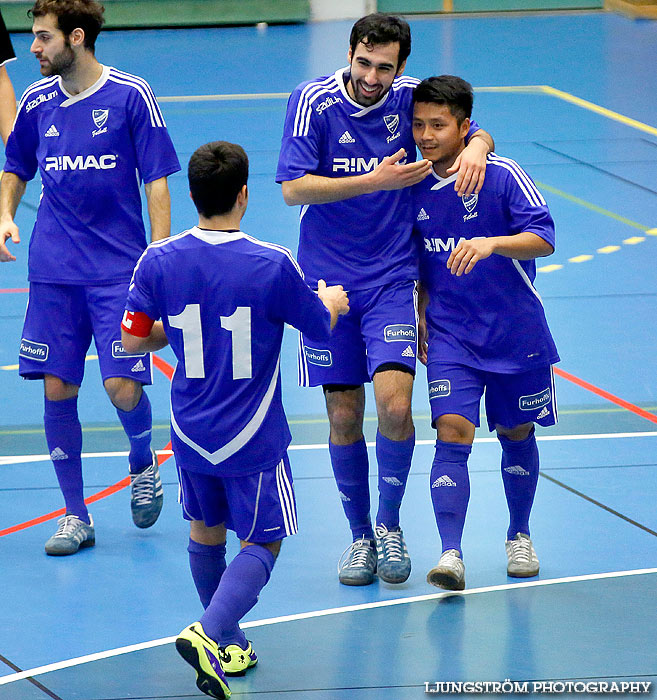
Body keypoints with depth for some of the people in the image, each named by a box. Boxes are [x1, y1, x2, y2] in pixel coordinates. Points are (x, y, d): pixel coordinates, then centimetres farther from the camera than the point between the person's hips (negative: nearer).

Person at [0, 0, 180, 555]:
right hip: (54, 271, 4)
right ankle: (76, 515, 12)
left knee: (123, 387, -11)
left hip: (119, 269, -4)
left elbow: (157, 181, -4)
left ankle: (144, 464, 23)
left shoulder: (131, 95, -6)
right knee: (58, 390, 0)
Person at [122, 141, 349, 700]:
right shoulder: (274, 265, -16)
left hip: (191, 433, 4)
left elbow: (133, 342, 1)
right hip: (253, 439, -4)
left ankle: (228, 645, 34)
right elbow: (321, 329, -1)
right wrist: (331, 301, 23)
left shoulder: (158, 261, -9)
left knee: (206, 533, 23)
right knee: (261, 544, 5)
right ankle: (210, 633, -18)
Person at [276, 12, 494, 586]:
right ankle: (361, 536, 22)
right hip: (327, 279, 0)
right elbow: (293, 188, -14)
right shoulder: (314, 102, -9)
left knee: (394, 403, -17)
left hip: (393, 277, 0)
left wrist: (475, 148, -16)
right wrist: (375, 181, -21)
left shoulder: (410, 99, -4)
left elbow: (476, 132, 9)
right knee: (343, 417, 3)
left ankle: (390, 523, 5)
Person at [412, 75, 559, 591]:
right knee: (452, 432, -14)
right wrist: (420, 315, 10)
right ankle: (451, 554, -21)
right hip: (450, 336, 2)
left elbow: (544, 238, -21)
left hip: (514, 332, -2)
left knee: (516, 434, 12)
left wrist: (492, 243, -37)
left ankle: (519, 537, 34)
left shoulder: (502, 175, -12)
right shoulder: (416, 187, 1)